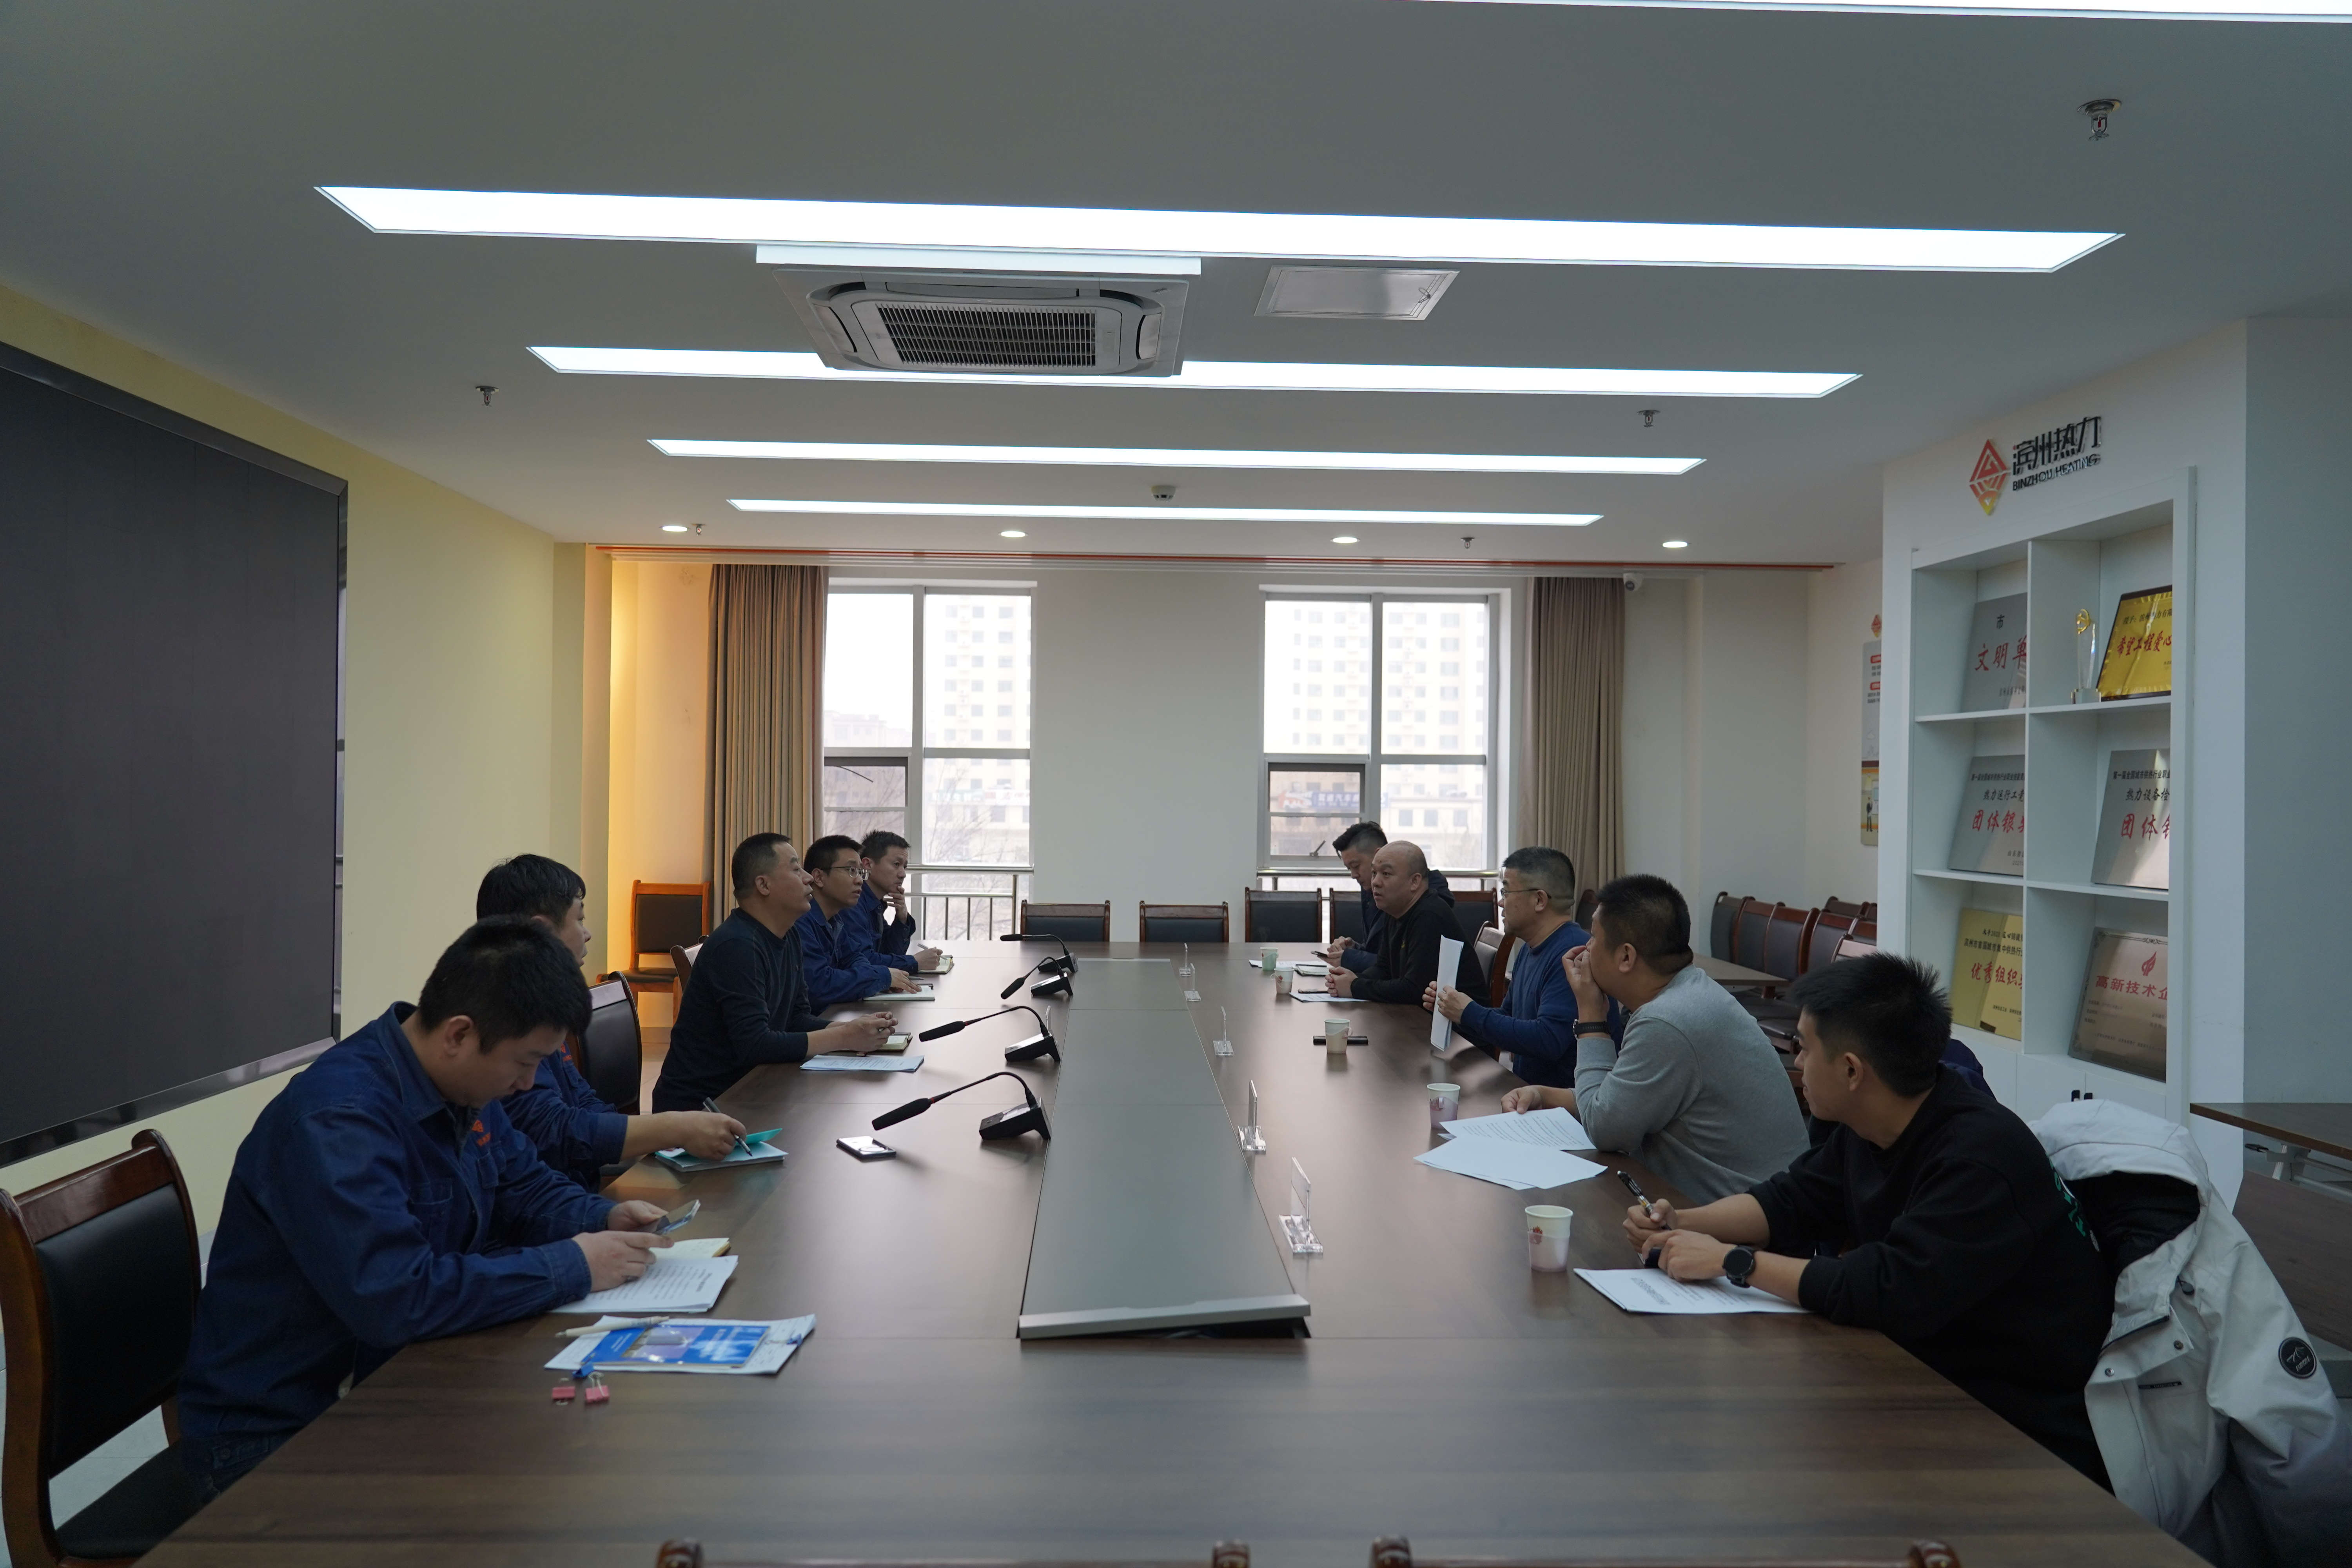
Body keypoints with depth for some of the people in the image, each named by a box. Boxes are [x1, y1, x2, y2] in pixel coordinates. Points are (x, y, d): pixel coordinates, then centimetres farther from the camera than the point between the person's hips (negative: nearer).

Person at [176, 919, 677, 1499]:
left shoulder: (459, 1087, 2)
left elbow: (526, 1186, 17)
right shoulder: (336, 1120, -27)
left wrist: (604, 1218, -4)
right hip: (274, 1437, -8)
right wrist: (570, 1267, -26)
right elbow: (395, 1298, -36)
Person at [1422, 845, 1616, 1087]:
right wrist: (1451, 1007, 4)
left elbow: (1548, 1042, -27)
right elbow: (1507, 1018, 21)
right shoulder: (1530, 950, 14)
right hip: (1529, 1090, 9)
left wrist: (1470, 1014, -17)